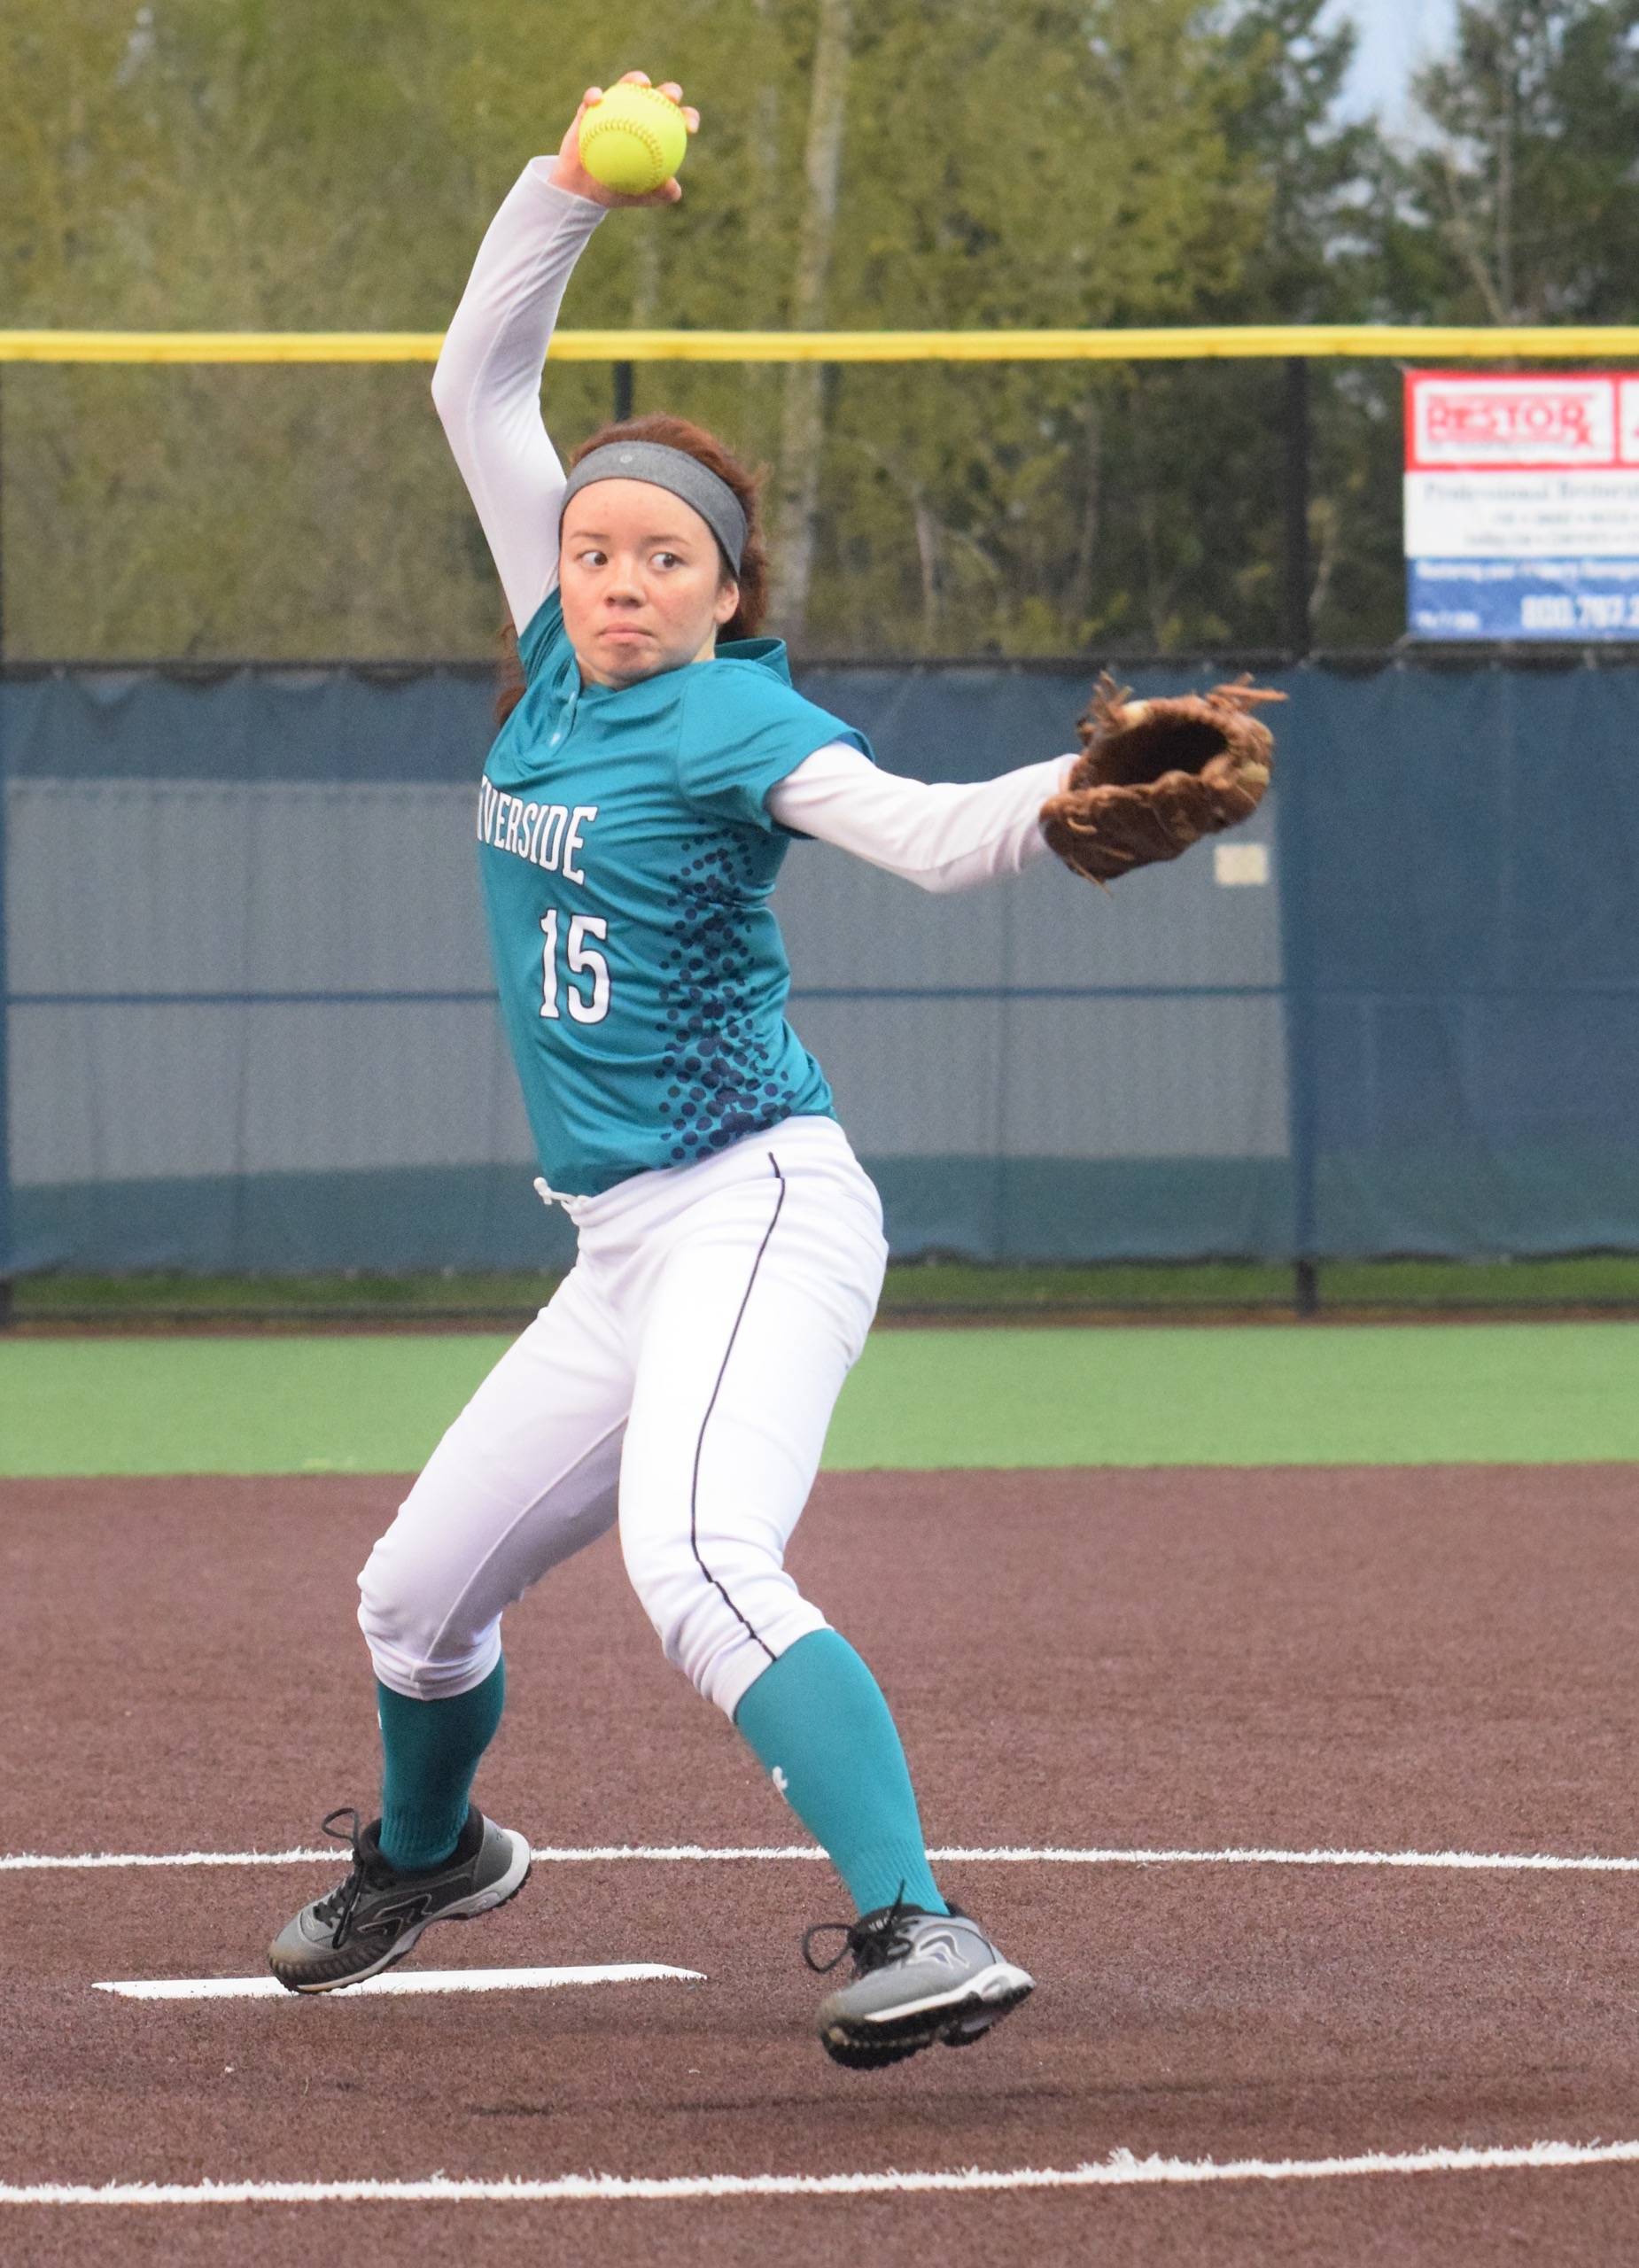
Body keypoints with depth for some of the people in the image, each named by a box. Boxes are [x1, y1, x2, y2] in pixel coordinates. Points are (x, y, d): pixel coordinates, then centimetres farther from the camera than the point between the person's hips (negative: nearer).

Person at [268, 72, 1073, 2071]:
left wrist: (1069, 793, -49)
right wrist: (570, 191, 3)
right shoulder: (559, 670, 9)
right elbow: (476, 392, 14)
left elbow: (925, 835, -29)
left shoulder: (733, 724, -12)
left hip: (757, 1209, -8)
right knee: (417, 1597, 20)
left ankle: (919, 1935, -40)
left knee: (699, 1569, -32)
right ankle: (428, 1853, 50)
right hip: (625, 1251, 8)